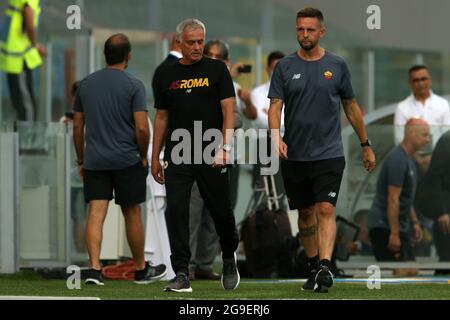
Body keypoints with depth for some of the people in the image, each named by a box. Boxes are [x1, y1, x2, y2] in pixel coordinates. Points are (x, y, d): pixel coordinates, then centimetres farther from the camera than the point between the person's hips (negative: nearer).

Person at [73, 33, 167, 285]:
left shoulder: (86, 84, 6)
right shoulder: (133, 85, -7)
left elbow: (78, 127, 9)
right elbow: (142, 128, -13)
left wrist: (81, 160, 18)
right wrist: (144, 156, 2)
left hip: (94, 161, 3)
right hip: (127, 160, -3)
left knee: (96, 213, -2)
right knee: (132, 215, 9)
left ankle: (95, 268, -16)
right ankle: (141, 270, 22)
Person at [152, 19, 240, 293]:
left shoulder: (217, 70, 2)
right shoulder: (166, 75, 11)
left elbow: (229, 112, -3)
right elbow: (161, 118, 16)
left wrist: (225, 148, -14)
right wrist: (155, 157, 13)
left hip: (211, 156, -2)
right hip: (178, 155, 2)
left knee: (221, 211, 4)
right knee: (176, 212, -7)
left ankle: (229, 259, 31)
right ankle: (182, 275, -5)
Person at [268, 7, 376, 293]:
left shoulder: (337, 65, 4)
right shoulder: (285, 67, 3)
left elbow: (351, 106, 13)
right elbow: (275, 105, -3)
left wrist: (366, 145, 15)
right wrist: (276, 136, -22)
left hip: (329, 153, -2)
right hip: (295, 156, 2)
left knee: (326, 209, -15)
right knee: (306, 213, 10)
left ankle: (325, 267, -24)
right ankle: (314, 267, 23)